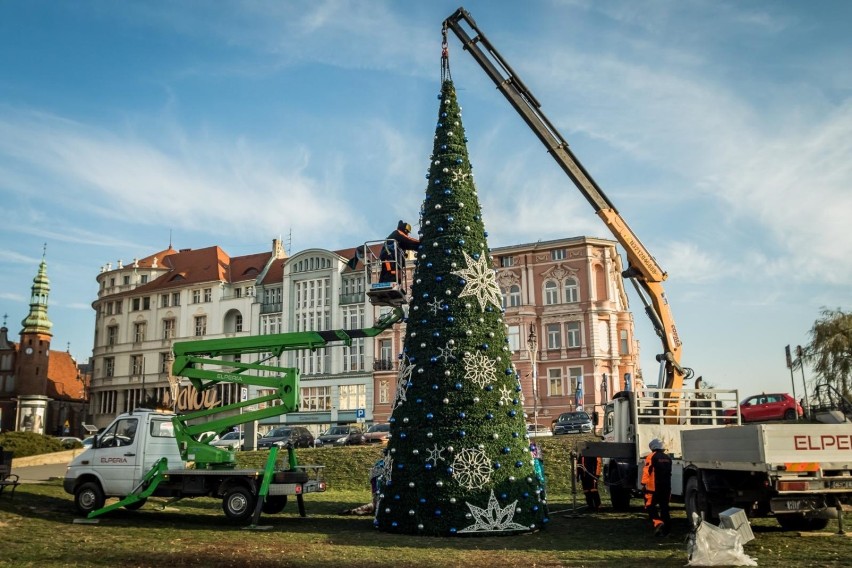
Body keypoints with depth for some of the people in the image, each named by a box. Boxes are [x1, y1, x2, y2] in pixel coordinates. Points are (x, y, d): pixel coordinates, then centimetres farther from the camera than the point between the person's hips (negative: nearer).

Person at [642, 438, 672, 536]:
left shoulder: (651, 457, -9)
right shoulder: (668, 458, 12)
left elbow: (646, 472, -14)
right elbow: (669, 473, 20)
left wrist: (644, 484, -10)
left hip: (654, 487, -6)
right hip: (666, 487, 6)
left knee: (651, 506, -1)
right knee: (664, 507, 13)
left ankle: (658, 523, -22)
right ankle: (666, 528, 15)